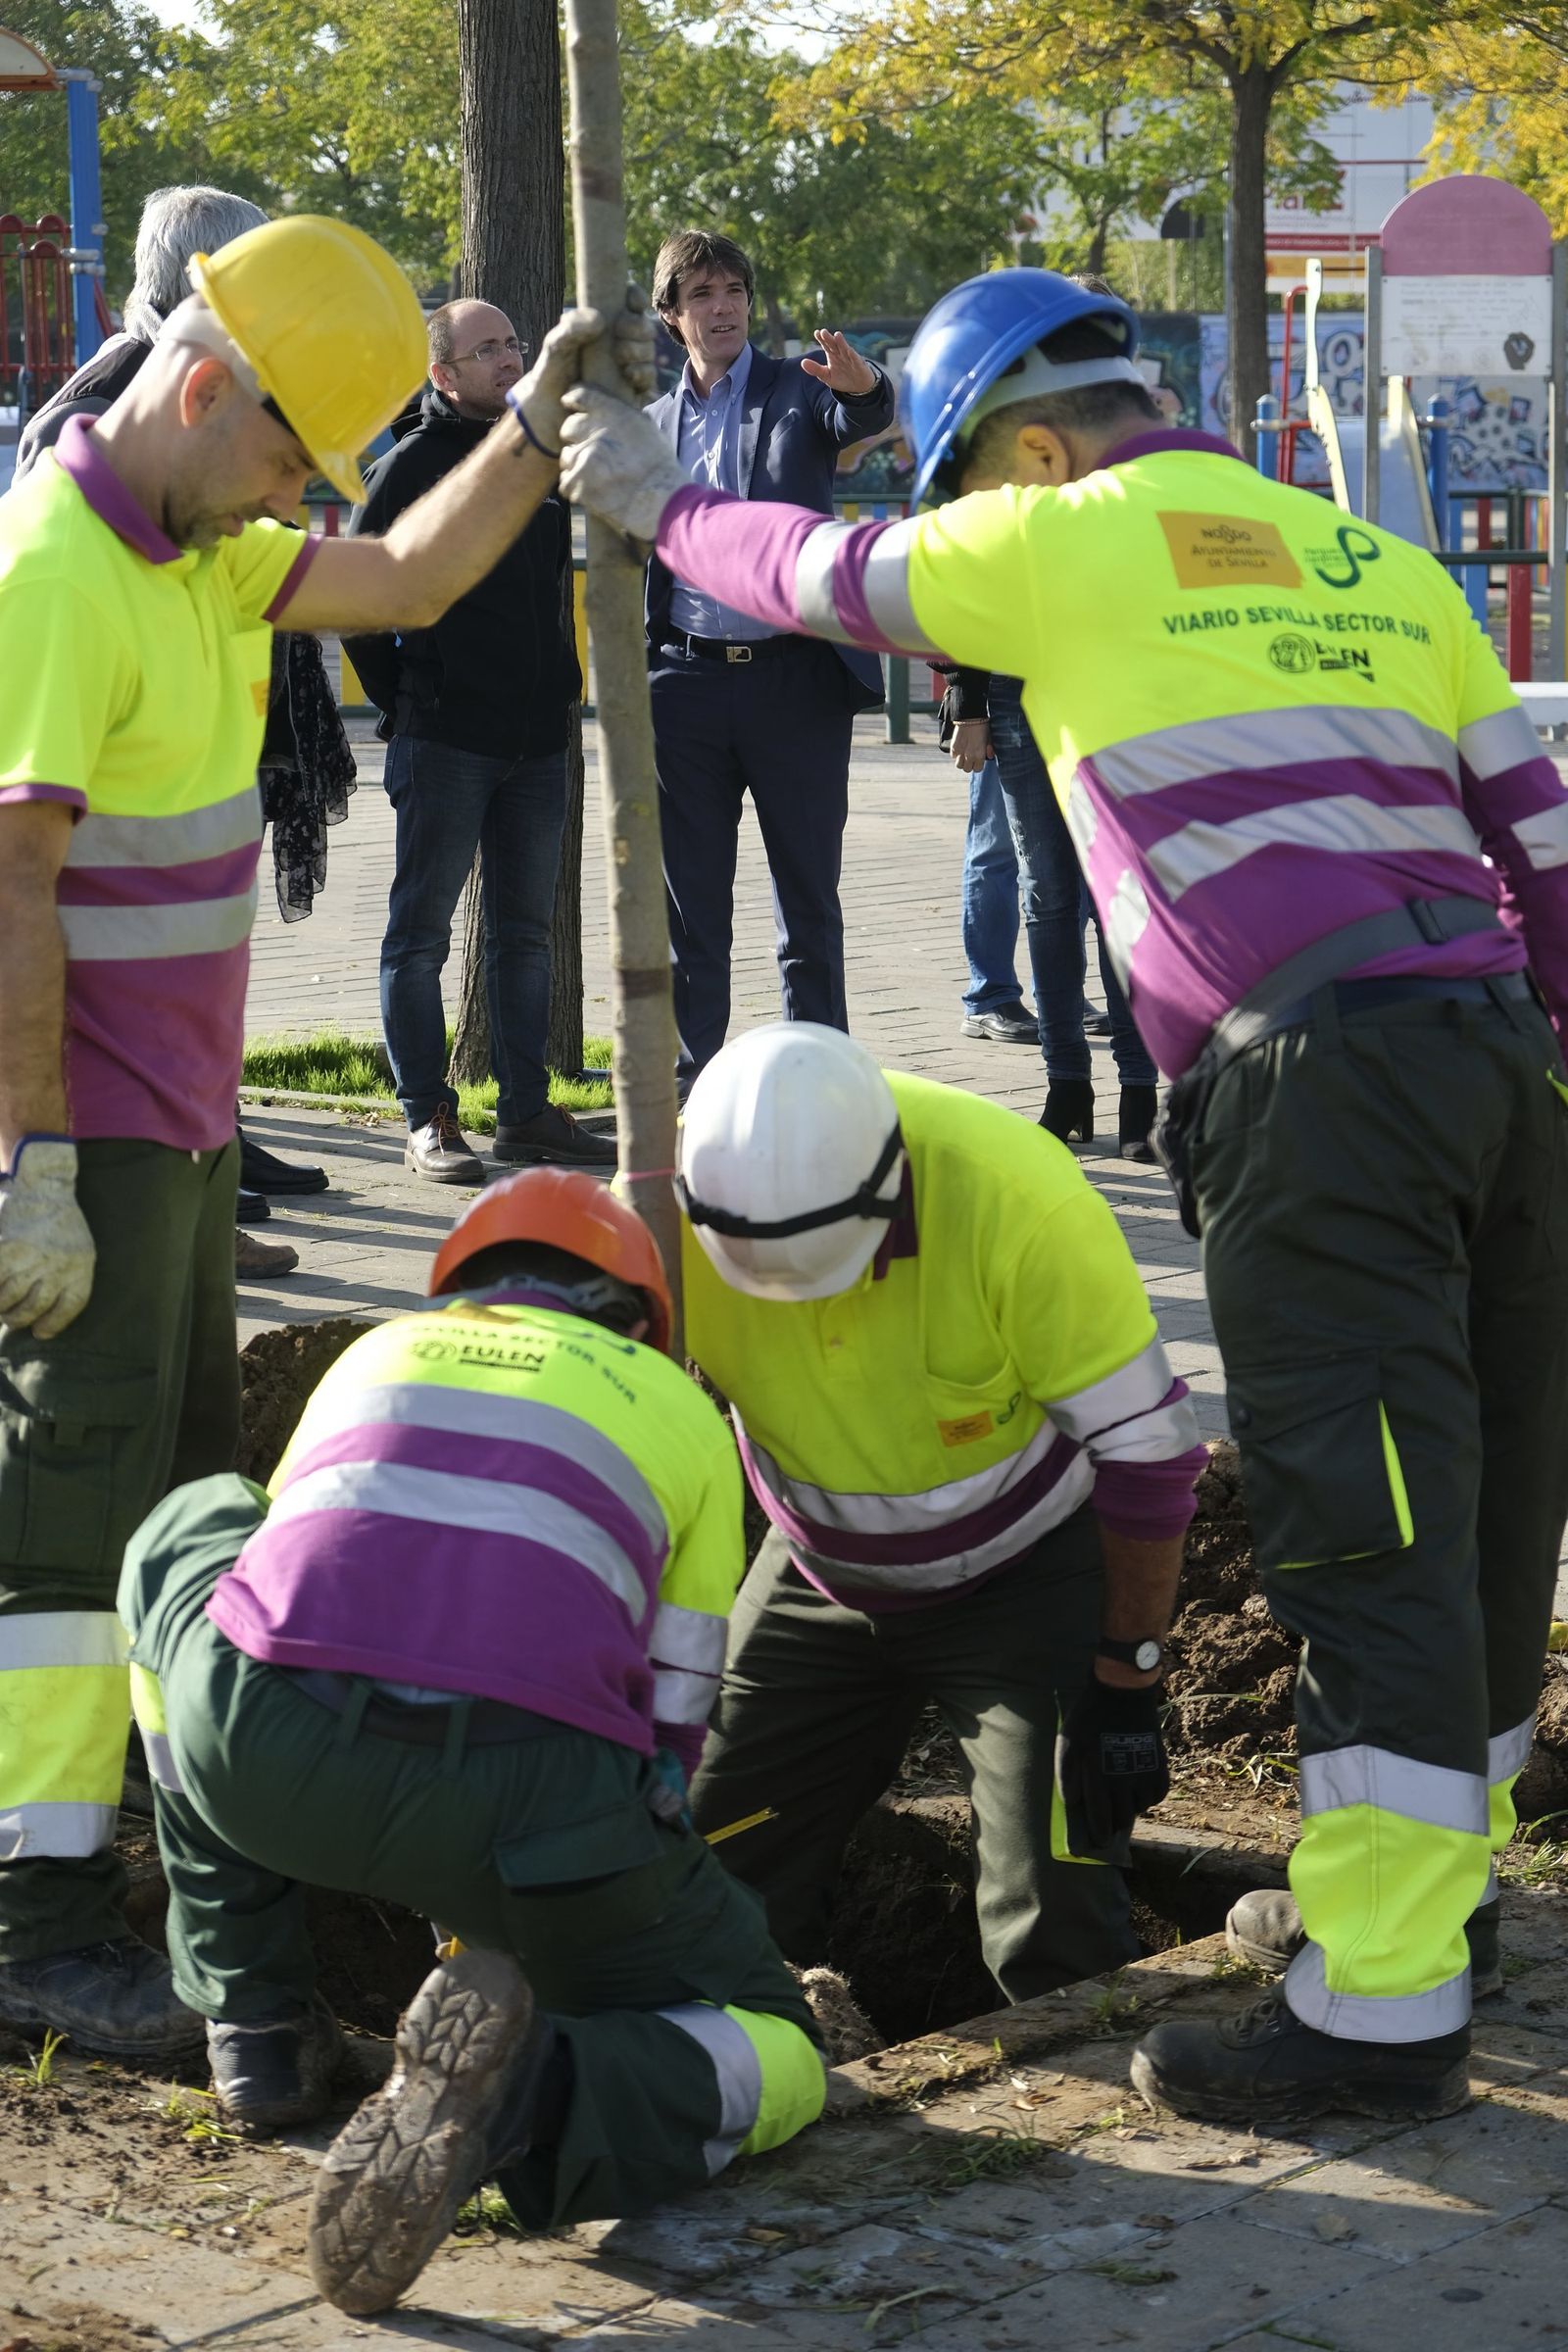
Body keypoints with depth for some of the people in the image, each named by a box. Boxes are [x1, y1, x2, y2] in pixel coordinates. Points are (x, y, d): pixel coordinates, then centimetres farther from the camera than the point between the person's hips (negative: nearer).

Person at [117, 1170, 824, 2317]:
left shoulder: (378, 1356, 33)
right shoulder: (680, 1410, 27)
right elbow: (670, 1715, 28)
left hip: (253, 1746, 2)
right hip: (523, 1782, -2)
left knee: (185, 1539, 37)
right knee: (773, 2059, 18)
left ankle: (257, 2021, 32)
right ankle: (518, 2097, -16)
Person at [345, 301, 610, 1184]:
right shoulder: (412, 466, -5)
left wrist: (560, 687, 15)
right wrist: (401, 699, -6)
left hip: (538, 742, 6)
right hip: (445, 740, -6)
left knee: (526, 933, 10)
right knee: (422, 933, -2)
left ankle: (528, 1111, 17)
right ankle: (429, 1120, 1)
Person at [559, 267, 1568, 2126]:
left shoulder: (1073, 540, 4)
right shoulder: (1383, 564, 21)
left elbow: (826, 577, 18)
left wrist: (662, 506, 35)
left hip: (1316, 1074, -7)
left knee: (1366, 1545, -8)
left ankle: (1381, 2010, -6)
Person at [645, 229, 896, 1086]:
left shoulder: (800, 386, 4)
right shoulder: (653, 424, 13)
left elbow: (863, 419, -18)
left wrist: (863, 386, -42)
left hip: (793, 677, -3)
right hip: (687, 684, 3)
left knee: (809, 901, 3)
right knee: (690, 905, 6)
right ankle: (691, 1082, 13)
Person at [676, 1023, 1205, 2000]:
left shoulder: (1020, 1201, -33)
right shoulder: (673, 1213, -24)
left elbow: (1144, 1446, -21)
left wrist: (1127, 1684, -16)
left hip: (1028, 1571, -3)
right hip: (819, 1576, 4)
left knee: (1054, 1924, -15)